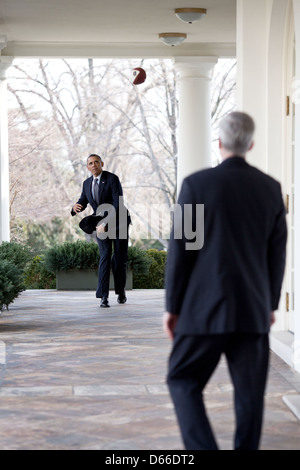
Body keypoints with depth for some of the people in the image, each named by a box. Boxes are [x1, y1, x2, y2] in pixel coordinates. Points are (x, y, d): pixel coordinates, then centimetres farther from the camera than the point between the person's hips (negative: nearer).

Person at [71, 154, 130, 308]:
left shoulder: (112, 179, -16)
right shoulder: (87, 183, 3)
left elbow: (118, 204, -23)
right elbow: (83, 202, 12)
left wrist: (105, 224, -30)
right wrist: (75, 207, -15)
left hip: (118, 222, -3)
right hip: (101, 223, 3)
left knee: (120, 258, 3)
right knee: (105, 256, -13)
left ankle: (120, 290, 29)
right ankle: (104, 296, -20)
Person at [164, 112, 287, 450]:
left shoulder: (197, 184, -7)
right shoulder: (271, 188, 4)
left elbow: (180, 250, -7)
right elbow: (277, 253, 8)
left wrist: (172, 307, 0)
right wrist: (271, 304, 19)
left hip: (205, 308, -3)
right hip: (254, 309, 3)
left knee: (183, 381, 9)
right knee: (249, 393, 9)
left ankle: (203, 451, -7)